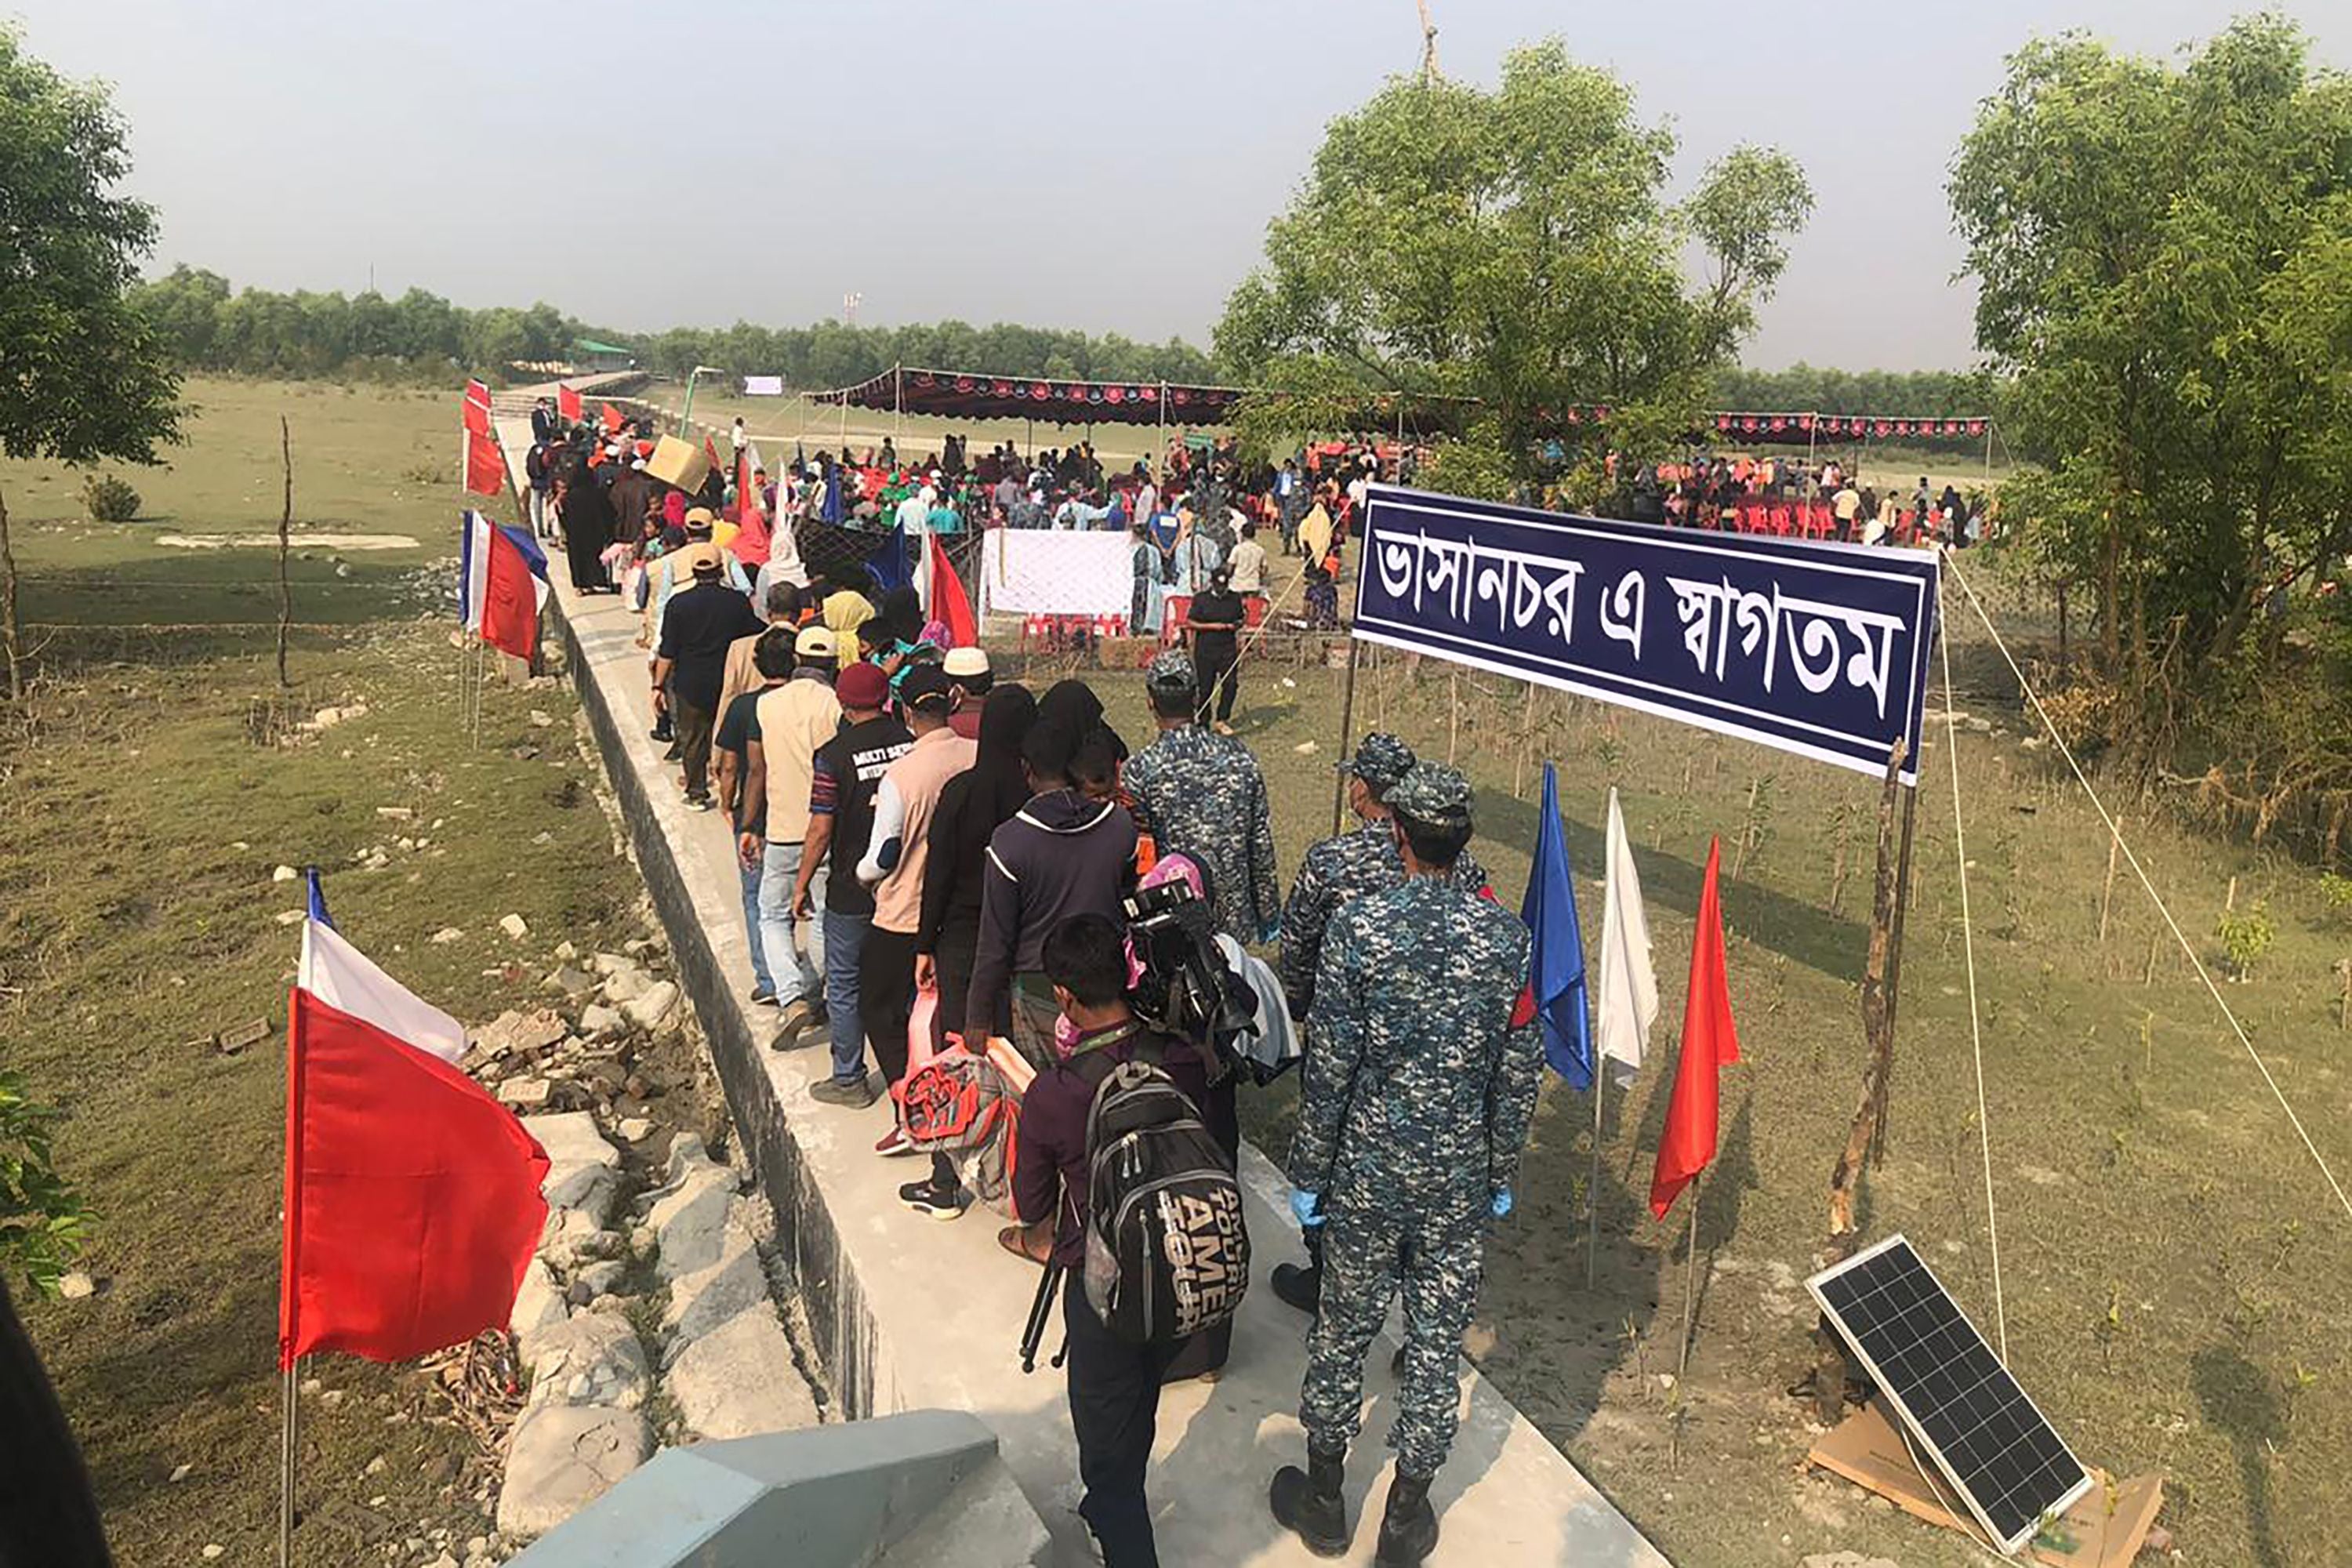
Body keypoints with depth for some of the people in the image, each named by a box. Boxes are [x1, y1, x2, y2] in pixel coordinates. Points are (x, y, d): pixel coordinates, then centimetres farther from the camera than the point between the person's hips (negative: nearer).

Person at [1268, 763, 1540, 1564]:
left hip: (1367, 1174, -1)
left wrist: (1308, 1175, -1)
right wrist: (1502, 1174, 11)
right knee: (1438, 1340, 15)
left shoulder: (1357, 928, -17)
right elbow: (1518, 1073, -3)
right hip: (1460, 1178, 2)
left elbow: (1328, 1070, -13)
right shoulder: (1505, 935, -9)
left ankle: (1324, 1500, 34)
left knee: (1344, 1328, 16)